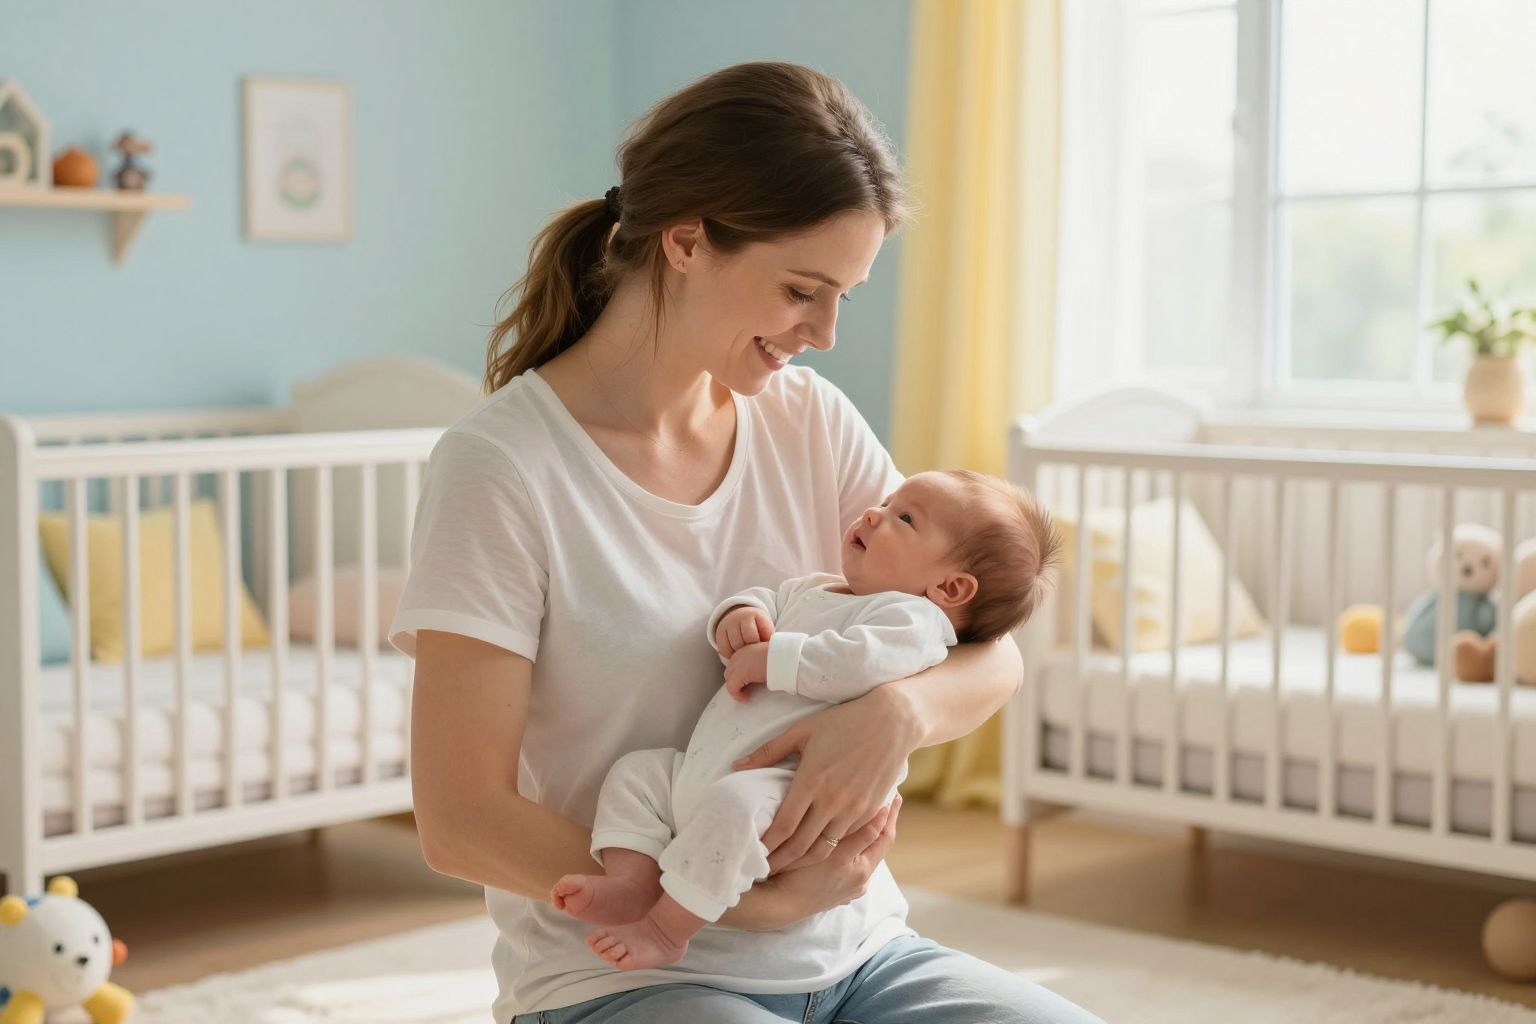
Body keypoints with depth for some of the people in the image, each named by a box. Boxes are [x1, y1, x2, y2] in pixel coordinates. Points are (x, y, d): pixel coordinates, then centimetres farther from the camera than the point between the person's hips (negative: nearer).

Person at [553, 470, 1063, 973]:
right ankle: (634, 884, -9)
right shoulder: (815, 590, 26)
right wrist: (738, 614, 4)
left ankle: (667, 930, -24)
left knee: (734, 802, -37)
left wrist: (767, 659, -16)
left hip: (784, 784, -10)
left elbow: (855, 664, -23)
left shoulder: (914, 618, -4)